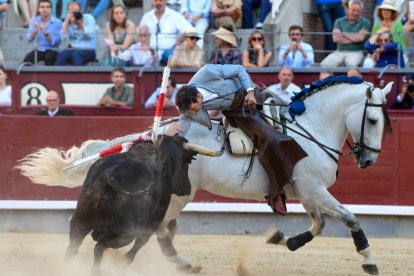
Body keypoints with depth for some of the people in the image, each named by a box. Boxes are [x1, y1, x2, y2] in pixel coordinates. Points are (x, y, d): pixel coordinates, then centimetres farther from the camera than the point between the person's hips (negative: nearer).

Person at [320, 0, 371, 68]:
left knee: (352, 64, -38)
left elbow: (360, 37, -9)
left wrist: (344, 34, 3)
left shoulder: (365, 22, 6)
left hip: (356, 52, -3)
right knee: (325, 64, -25)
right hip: (339, 52, 3)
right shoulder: (339, 21, 13)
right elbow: (335, 38, -1)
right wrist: (353, 38, -4)